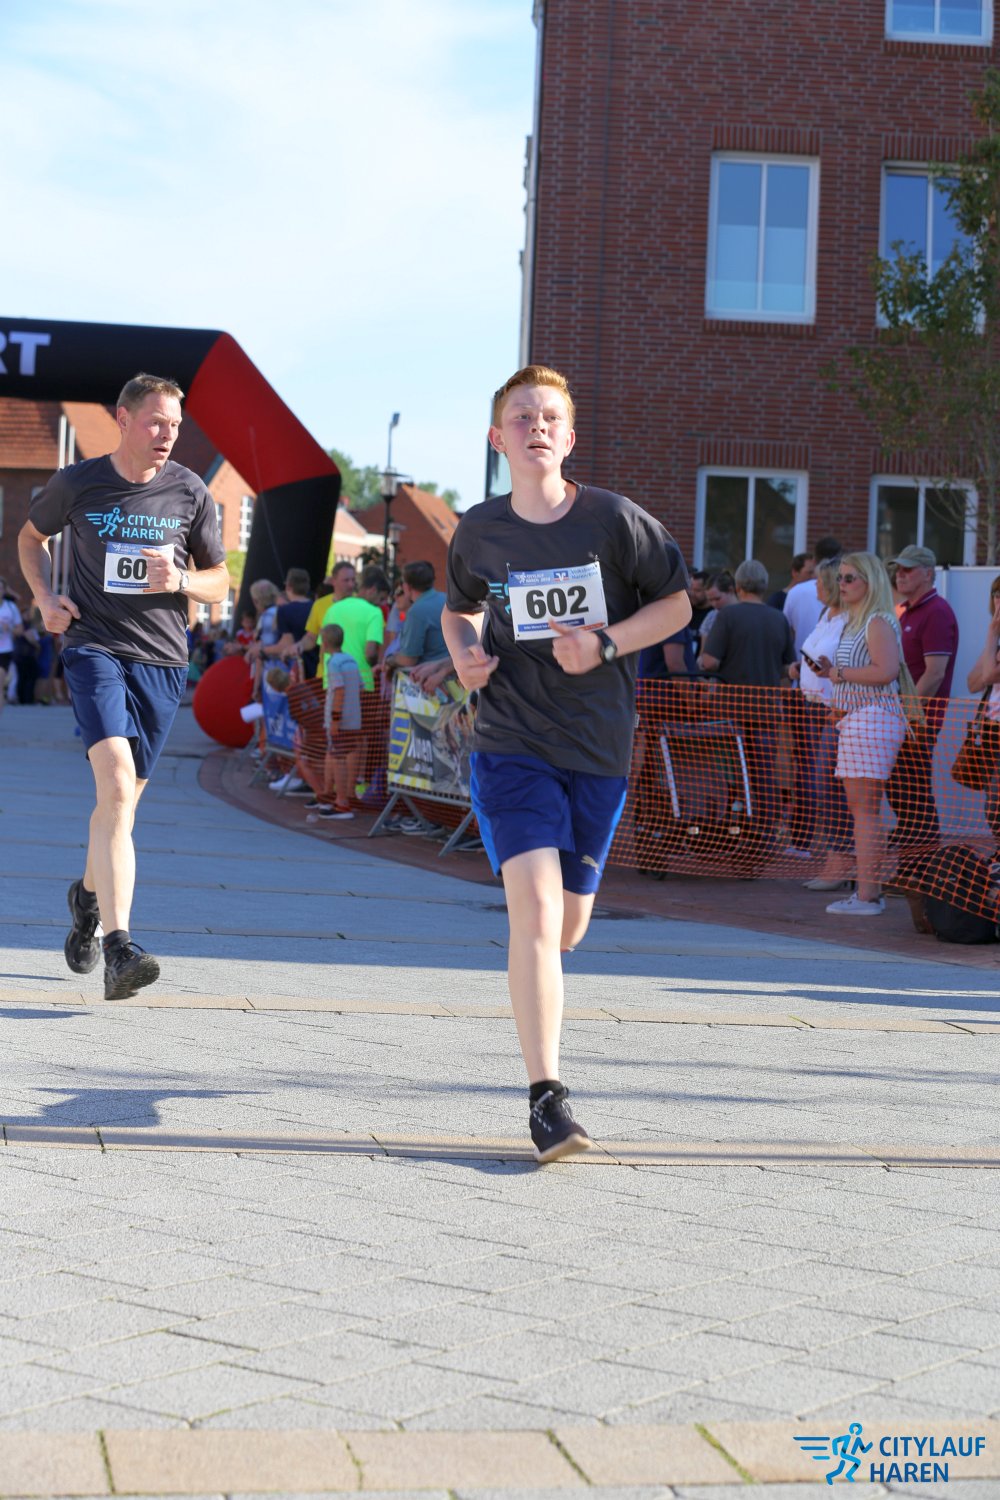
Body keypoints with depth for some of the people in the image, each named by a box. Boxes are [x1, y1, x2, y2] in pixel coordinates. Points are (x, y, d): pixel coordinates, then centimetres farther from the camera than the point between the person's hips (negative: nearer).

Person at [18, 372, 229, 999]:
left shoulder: (190, 493, 4)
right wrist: (46, 596, 3)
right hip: (95, 647, -3)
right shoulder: (77, 483, 1)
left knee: (121, 800, 11)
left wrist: (180, 581, -10)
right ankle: (119, 948, -31)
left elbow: (220, 583, 12)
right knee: (118, 784, -23)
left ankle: (88, 894, 43)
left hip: (162, 659, 3)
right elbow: (32, 535, 21)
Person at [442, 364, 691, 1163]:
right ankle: (547, 1097, -16)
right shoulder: (479, 530, 2)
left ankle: (536, 965, 51)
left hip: (599, 748, 1)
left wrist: (606, 643, -13)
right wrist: (465, 655, -2)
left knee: (566, 927, 11)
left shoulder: (616, 520, -4)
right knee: (534, 913, -18)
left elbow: (676, 604, 4)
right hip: (511, 744, -1)